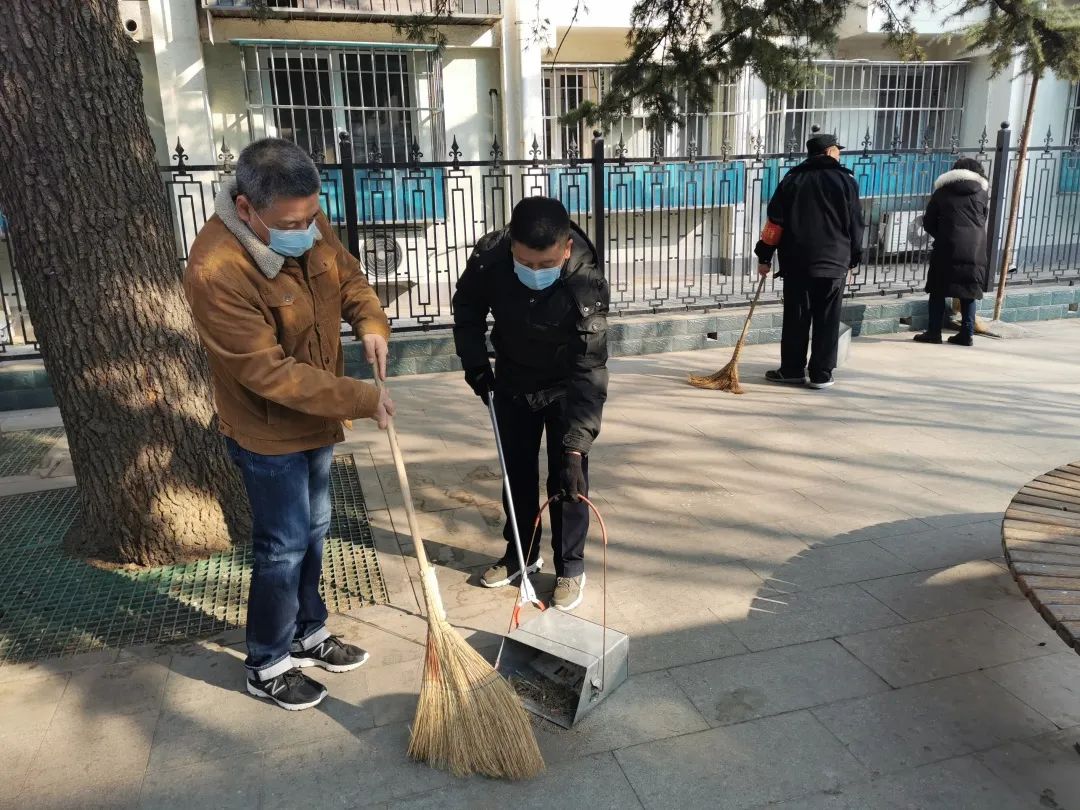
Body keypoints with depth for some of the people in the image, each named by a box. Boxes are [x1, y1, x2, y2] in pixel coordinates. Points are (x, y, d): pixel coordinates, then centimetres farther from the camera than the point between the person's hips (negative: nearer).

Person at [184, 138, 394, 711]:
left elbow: (348, 277, 10)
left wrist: (371, 323, -12)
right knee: (284, 547, 3)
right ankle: (266, 667, 25)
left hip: (315, 418, 8)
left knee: (313, 531, 19)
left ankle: (308, 635, 39)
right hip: (266, 432, -7)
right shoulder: (216, 272, -31)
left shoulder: (308, 227, -8)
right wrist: (362, 400, -24)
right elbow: (270, 374, -29)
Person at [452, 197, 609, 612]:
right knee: (516, 470, 13)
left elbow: (590, 371, -37)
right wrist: (474, 361, -11)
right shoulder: (489, 256, -25)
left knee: (567, 477, -2)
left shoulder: (587, 283, -35)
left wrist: (575, 448, -42)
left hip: (567, 386, -3)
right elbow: (467, 307, -2)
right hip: (513, 381, 4)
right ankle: (521, 553, 32)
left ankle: (570, 568, 17)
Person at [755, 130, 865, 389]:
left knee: (795, 318, 7)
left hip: (796, 261, 2)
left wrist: (764, 257, 5)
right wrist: (853, 260, 12)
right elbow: (855, 224, 4)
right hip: (833, 263, -1)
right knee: (827, 321, 3)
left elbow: (775, 221, 2)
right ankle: (821, 374, 5)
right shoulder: (845, 180, 2)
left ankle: (792, 370, 11)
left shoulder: (792, 179, 6)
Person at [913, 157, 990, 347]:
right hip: (976, 249, 2)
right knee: (969, 292, 9)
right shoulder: (982, 192, 14)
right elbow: (983, 221, 15)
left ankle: (934, 332, 2)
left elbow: (928, 223, 11)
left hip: (948, 247, -2)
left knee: (938, 290, 5)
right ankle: (967, 334, 9)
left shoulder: (942, 192, 11)